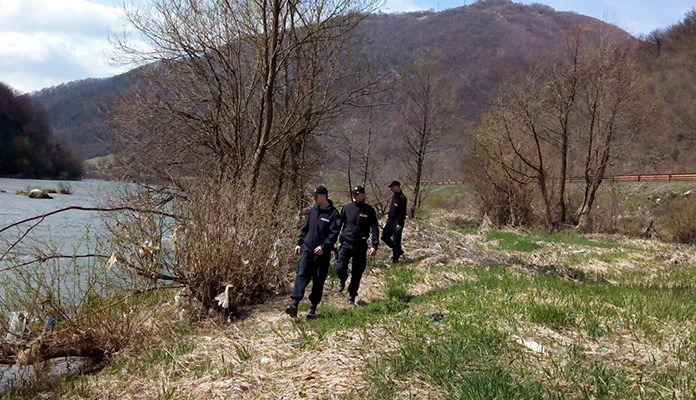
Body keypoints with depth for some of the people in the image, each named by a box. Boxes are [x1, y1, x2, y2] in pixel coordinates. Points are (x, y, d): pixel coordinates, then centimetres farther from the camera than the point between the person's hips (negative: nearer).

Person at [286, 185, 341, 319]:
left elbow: (334, 234, -14)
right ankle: (295, 303, -19)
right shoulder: (312, 210, 11)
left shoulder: (333, 214, -7)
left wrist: (324, 246, -24)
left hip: (322, 253, -4)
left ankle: (313, 308, 13)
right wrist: (299, 243, 12)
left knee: (318, 281, 4)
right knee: (301, 275, -10)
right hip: (307, 249, 4)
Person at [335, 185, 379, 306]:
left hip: (360, 245, 0)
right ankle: (342, 280, 24)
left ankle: (352, 296, 23)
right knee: (340, 268, -12)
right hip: (346, 243, 0)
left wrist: (375, 246, -11)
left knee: (357, 274, 5)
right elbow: (338, 224, 8)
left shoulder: (369, 210, -2)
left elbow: (375, 228, -2)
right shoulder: (347, 208, 1)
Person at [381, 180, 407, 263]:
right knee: (384, 236, 10)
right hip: (391, 220, 9)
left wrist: (399, 224, -21)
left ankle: (395, 258, 8)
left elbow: (403, 212, -19)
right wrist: (388, 216, 17)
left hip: (397, 221, -9)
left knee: (396, 240, -3)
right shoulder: (394, 196, 12)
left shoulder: (402, 198, -16)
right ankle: (398, 250, 24)